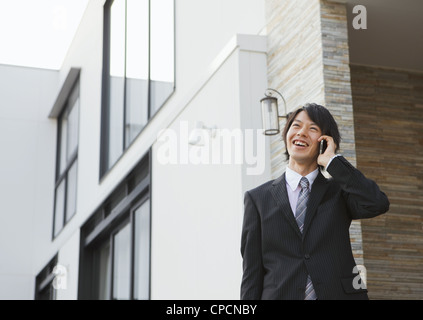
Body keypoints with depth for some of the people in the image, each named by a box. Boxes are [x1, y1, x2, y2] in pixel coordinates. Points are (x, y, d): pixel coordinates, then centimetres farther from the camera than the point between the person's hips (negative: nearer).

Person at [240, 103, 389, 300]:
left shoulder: (338, 191, 12)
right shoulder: (258, 198, 11)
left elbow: (378, 204, -9)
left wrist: (331, 161, -2)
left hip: (339, 293, 0)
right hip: (280, 294, 0)